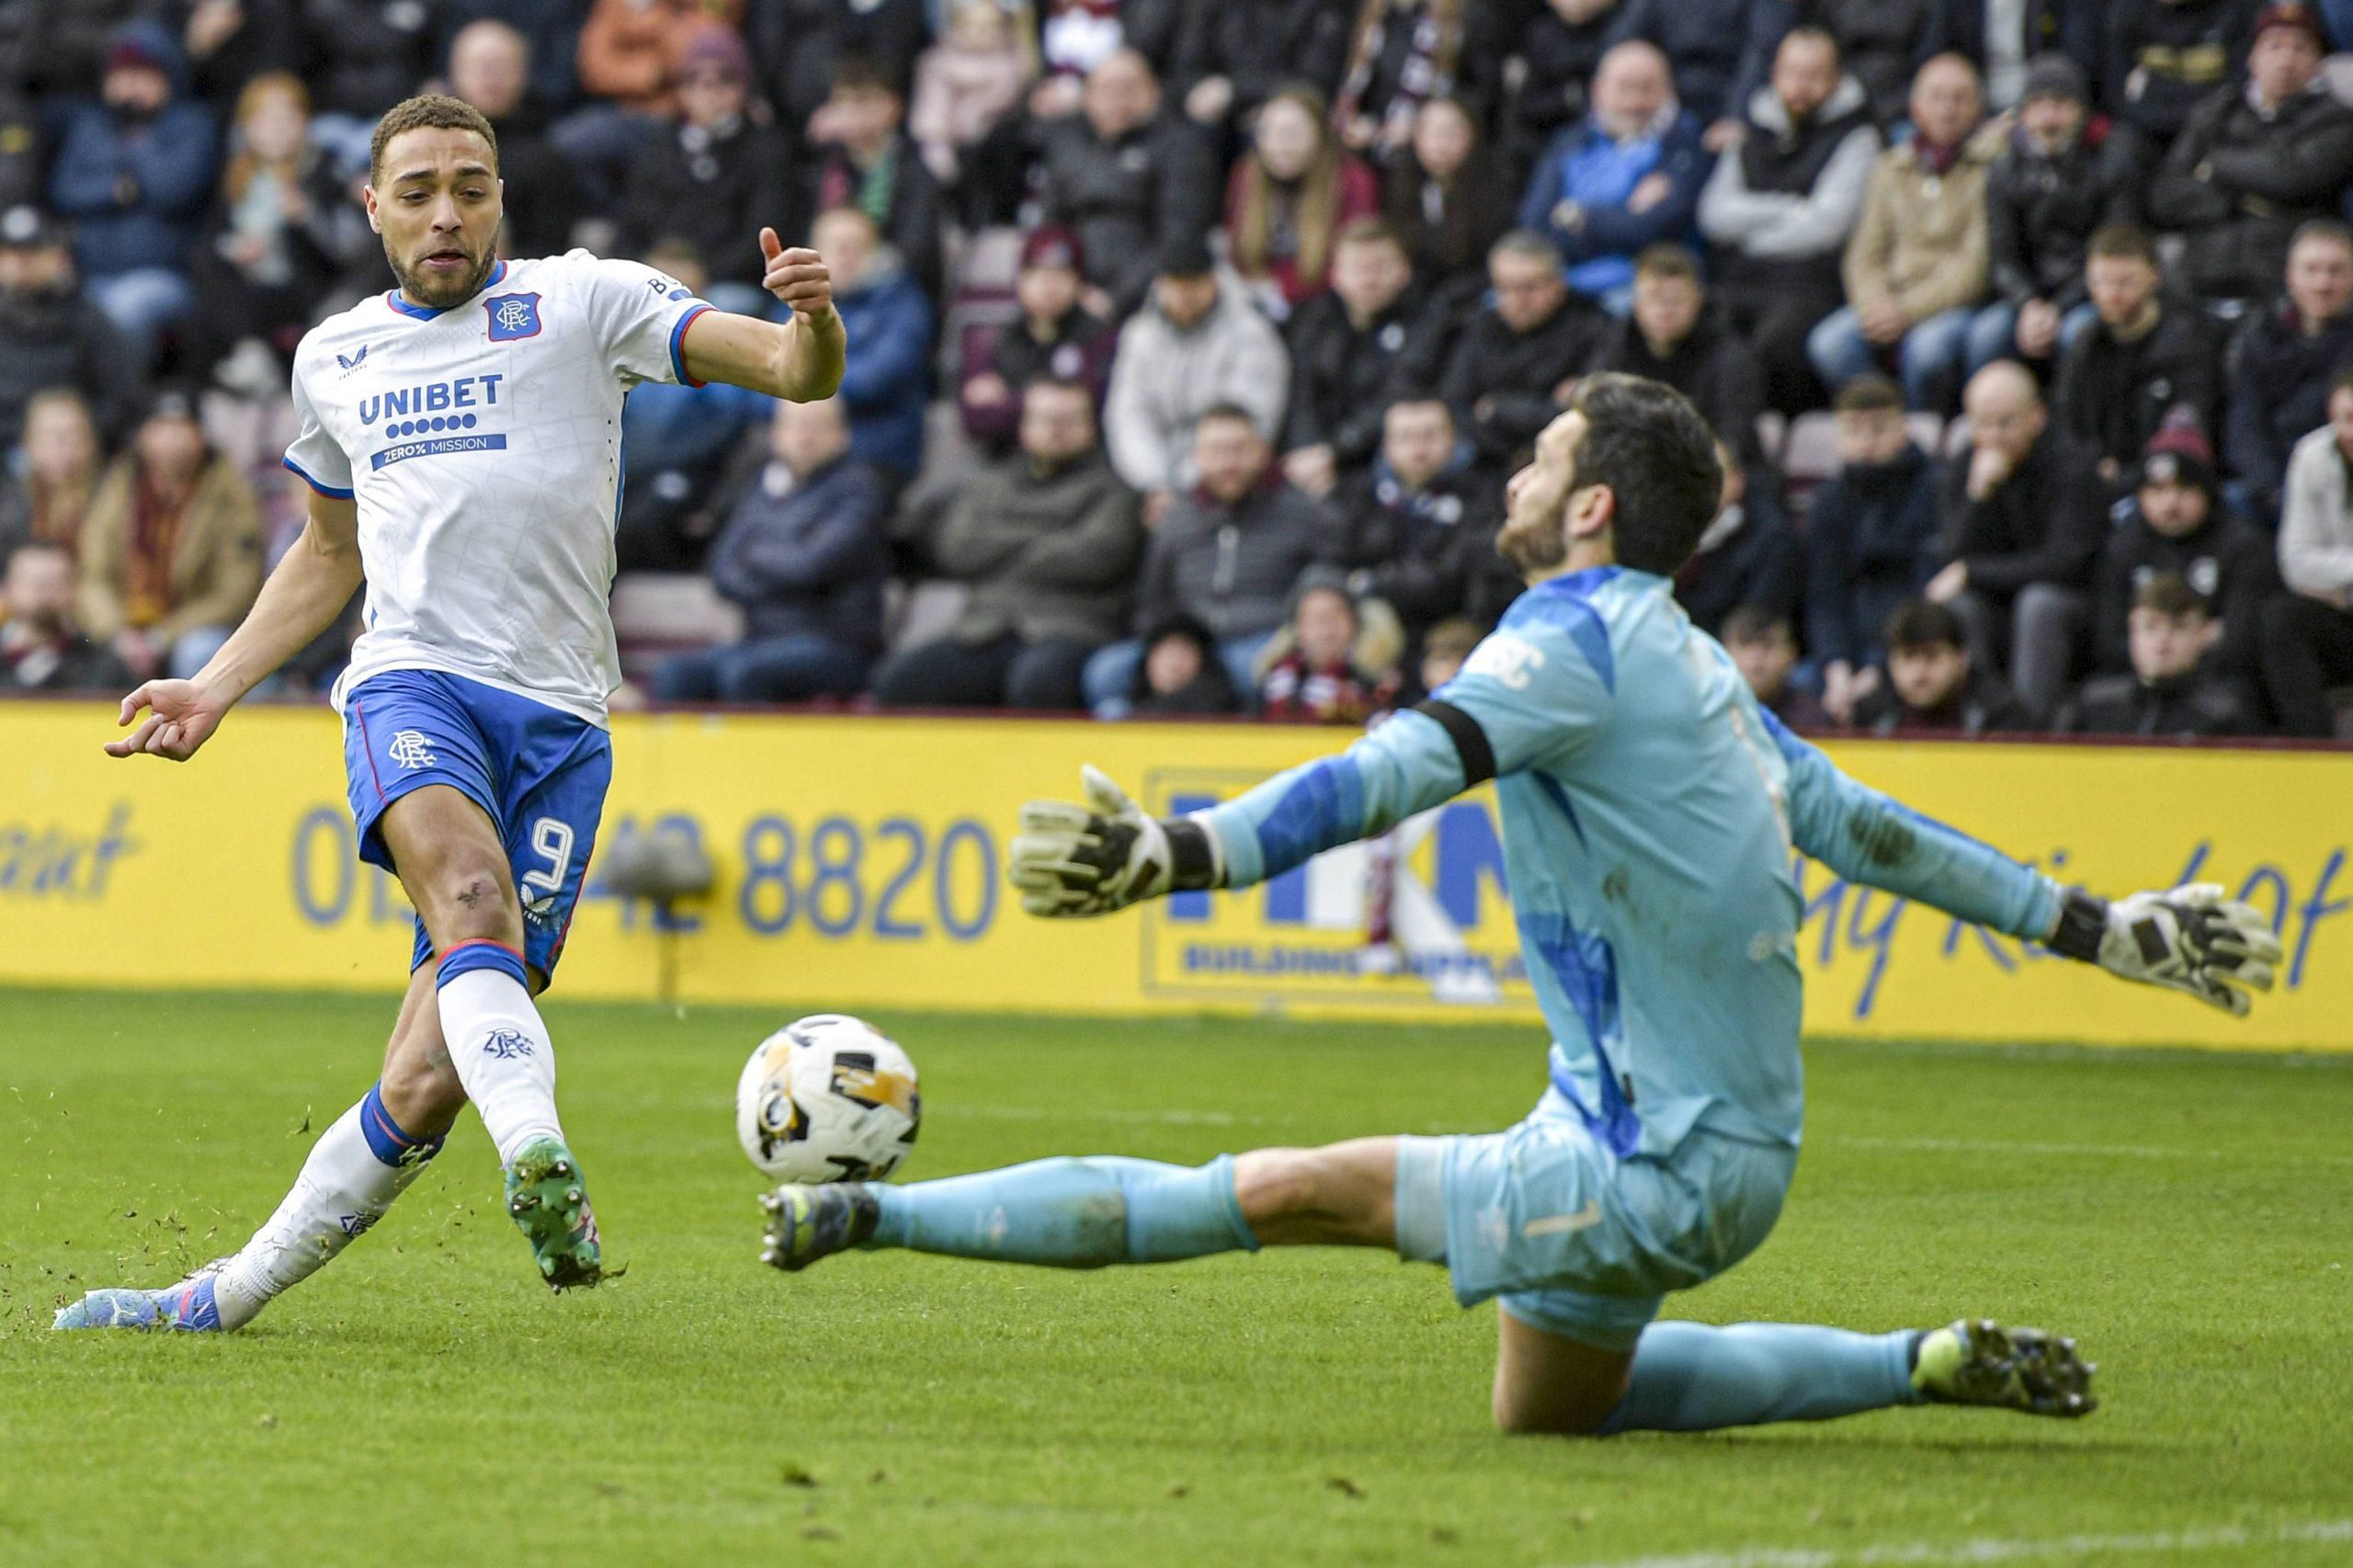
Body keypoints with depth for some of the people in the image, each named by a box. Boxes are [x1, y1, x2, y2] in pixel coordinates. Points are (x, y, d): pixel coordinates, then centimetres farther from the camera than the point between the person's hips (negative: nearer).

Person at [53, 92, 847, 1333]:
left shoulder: (582, 301, 6)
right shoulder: (333, 358, 19)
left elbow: (797, 376, -3)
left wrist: (813, 320, -27)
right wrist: (216, 690, 24)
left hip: (558, 718, -1)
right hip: (411, 683, 1)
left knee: (428, 1083, -7)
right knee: (475, 899, -34)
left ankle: (226, 1298, 7)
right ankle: (542, 1163, -54)